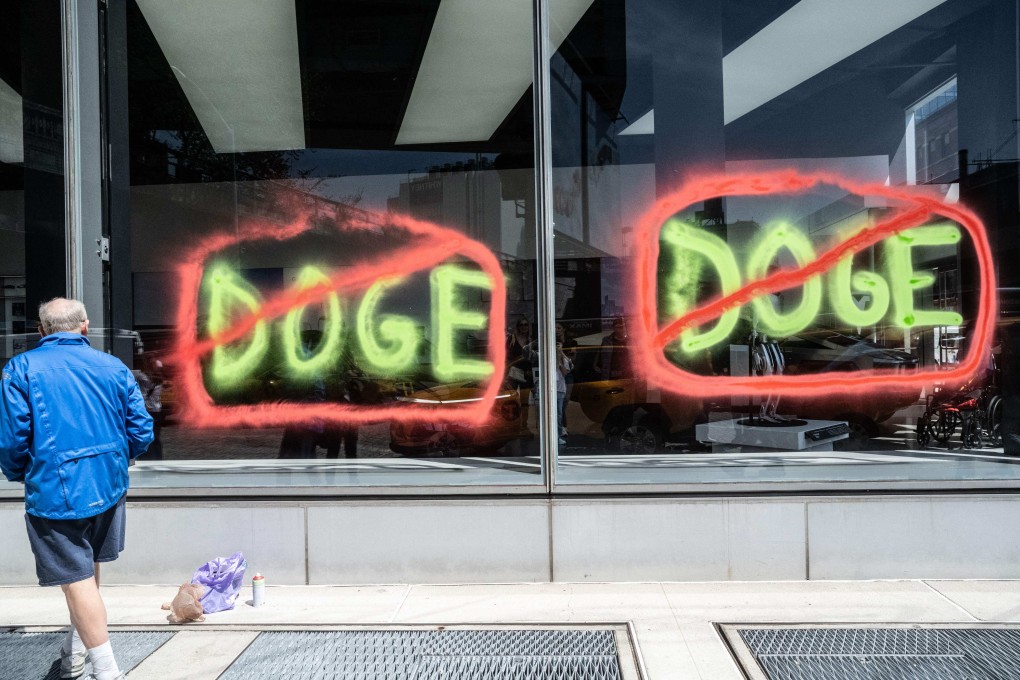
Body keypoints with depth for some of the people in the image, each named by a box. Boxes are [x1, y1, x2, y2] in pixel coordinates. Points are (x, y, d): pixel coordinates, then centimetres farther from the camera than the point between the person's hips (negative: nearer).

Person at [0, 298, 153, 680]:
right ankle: (76, 649, 39)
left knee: (77, 579, 3)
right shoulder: (113, 367, 1)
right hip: (110, 486, 5)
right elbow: (141, 432, -1)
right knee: (87, 566, 23)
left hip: (54, 490, -4)